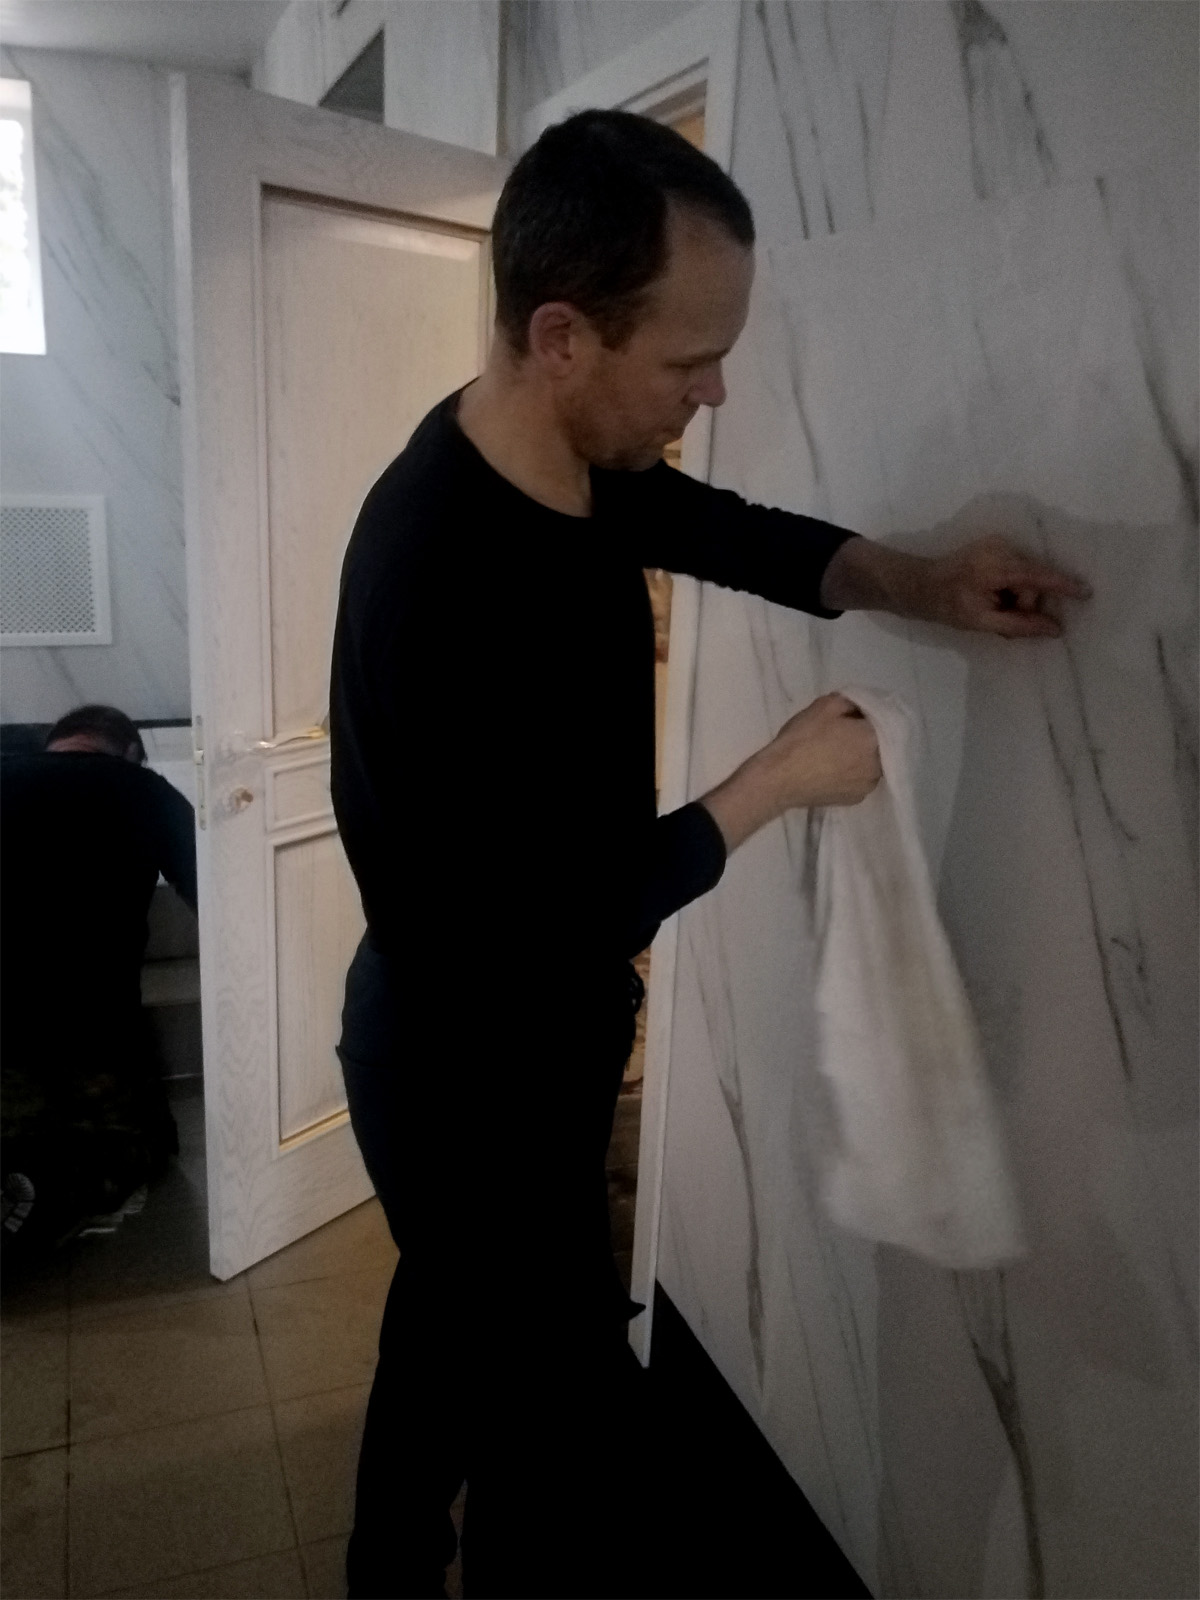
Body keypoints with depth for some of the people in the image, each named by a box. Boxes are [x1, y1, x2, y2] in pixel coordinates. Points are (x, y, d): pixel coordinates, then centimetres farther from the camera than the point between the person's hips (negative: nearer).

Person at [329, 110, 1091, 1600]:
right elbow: (542, 937, -29)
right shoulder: (447, 588, -35)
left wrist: (922, 585, -4)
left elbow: (722, 527, 11)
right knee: (562, 1433, 10)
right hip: (481, 1076, -9)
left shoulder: (566, 457, -7)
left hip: (460, 1049, 9)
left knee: (450, 1320, 29)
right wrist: (776, 783, -20)